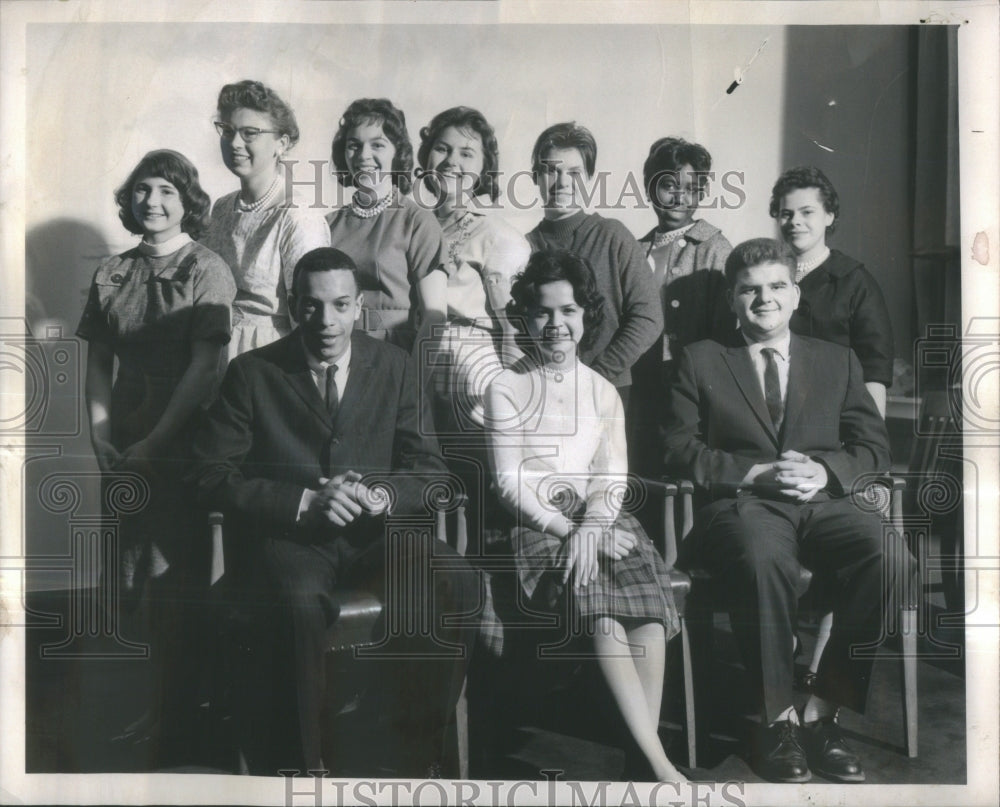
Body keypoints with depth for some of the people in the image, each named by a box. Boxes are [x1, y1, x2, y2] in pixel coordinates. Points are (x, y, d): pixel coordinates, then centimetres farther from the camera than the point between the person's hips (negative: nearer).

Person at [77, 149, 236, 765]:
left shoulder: (207, 271, -5)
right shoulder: (112, 274, 10)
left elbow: (205, 368, -11)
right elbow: (99, 361, 12)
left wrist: (154, 443, -13)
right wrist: (100, 432, -1)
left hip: (180, 453, -5)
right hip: (124, 453, 5)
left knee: (176, 594, 0)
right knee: (143, 588, 11)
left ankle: (177, 735, 13)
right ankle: (160, 710, 27)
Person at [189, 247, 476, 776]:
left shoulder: (393, 366, 8)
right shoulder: (252, 373, 1)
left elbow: (429, 471, 9)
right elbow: (210, 475, -4)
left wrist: (381, 496, -14)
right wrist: (305, 503, -17)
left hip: (373, 533, 3)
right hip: (285, 536, -3)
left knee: (455, 584, -25)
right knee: (300, 601, -36)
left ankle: (421, 749, -8)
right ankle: (296, 760, -16)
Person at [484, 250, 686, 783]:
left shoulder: (603, 391, 17)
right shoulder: (505, 389, 6)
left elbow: (613, 477, 8)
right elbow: (508, 483, -2)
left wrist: (591, 528, -13)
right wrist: (567, 531, -14)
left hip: (598, 518, 4)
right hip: (538, 521, -3)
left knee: (649, 599, -28)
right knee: (600, 606, -31)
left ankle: (644, 752, -24)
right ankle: (660, 765, -30)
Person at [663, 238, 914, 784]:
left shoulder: (837, 360, 22)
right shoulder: (700, 361, 15)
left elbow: (874, 447, 15)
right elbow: (680, 451, 5)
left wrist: (826, 470, -7)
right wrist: (755, 473, -10)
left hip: (823, 503, 3)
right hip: (741, 504, -2)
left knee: (890, 556, -29)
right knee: (764, 559, -38)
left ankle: (822, 711, -18)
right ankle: (778, 719, -22)